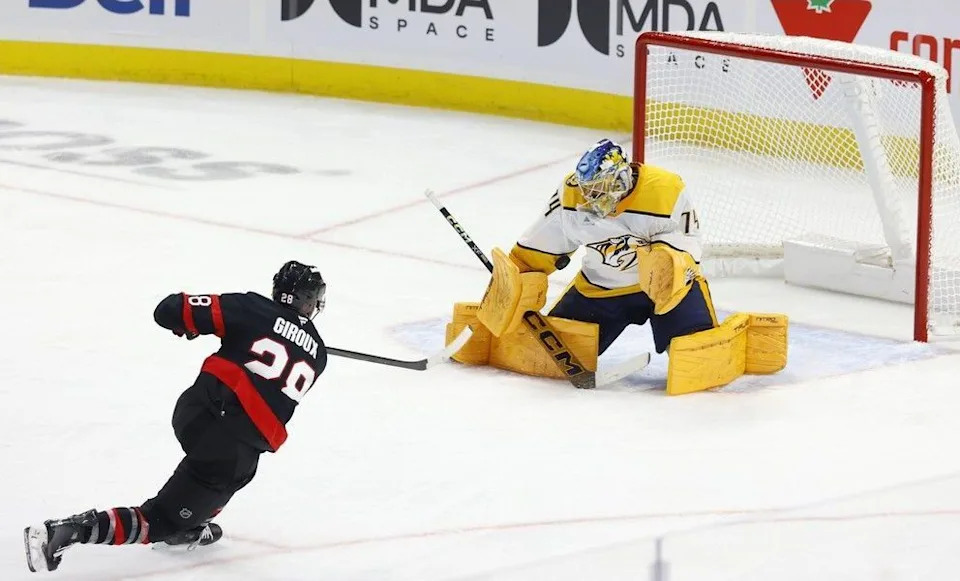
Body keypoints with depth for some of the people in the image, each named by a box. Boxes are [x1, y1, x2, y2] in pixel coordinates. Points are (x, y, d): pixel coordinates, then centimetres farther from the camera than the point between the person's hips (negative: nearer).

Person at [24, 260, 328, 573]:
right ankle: (72, 529, -14)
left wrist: (188, 325, 20)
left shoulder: (253, 310, 3)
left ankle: (188, 528, 34)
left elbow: (170, 311, -3)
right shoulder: (317, 352, 7)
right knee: (161, 520, 5)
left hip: (194, 412, 4)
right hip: (234, 451, -4)